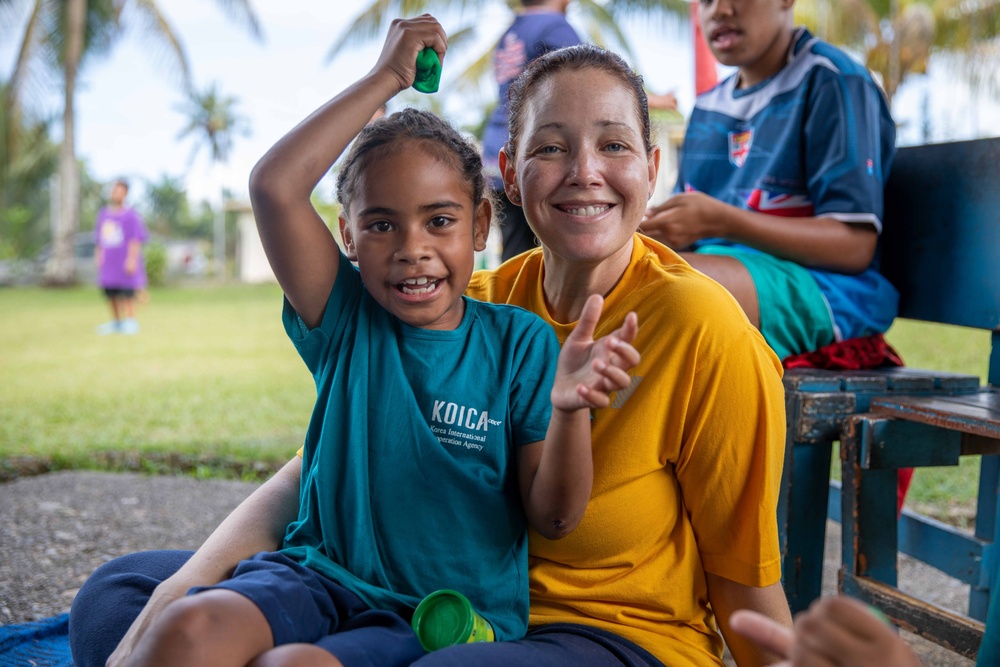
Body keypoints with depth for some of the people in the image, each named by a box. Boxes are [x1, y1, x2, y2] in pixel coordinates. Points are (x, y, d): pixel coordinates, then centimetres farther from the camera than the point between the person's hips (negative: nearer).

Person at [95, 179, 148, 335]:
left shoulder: (130, 215, -7)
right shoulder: (103, 214, 12)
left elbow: (136, 240, -11)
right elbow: (99, 239, 20)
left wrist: (132, 259, -16)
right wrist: (98, 255, 16)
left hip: (125, 263, -6)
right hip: (108, 263, 6)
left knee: (127, 295, -3)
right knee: (111, 295, 9)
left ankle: (130, 322, 3)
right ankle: (115, 323, 19)